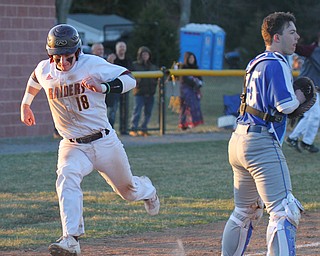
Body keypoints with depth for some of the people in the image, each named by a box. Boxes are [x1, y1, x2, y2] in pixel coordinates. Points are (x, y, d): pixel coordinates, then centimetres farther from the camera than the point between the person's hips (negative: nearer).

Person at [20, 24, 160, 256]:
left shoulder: (92, 64, -16)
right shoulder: (45, 70, -4)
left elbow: (130, 80, -19)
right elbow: (35, 80, 22)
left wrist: (103, 87, -34)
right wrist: (25, 104, 28)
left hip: (104, 141, -1)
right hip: (72, 146, 1)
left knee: (128, 191, 16)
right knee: (66, 179, -30)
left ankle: (146, 189, 55)